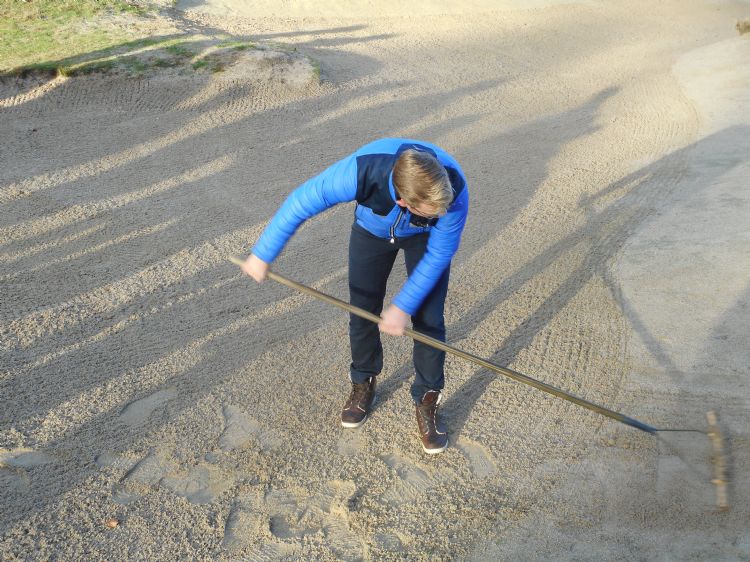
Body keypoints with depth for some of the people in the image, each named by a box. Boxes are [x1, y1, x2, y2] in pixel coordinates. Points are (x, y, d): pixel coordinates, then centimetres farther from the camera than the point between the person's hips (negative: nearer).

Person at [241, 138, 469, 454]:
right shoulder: (363, 170, -44)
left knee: (429, 319, -7)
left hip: (425, 238, 0)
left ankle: (427, 401, 12)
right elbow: (301, 202, -30)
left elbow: (439, 254, -25)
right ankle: (363, 384, 30)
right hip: (372, 229, 1)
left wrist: (403, 306, -22)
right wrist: (262, 254, -21)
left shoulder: (454, 189, -40)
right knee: (363, 311, 4)